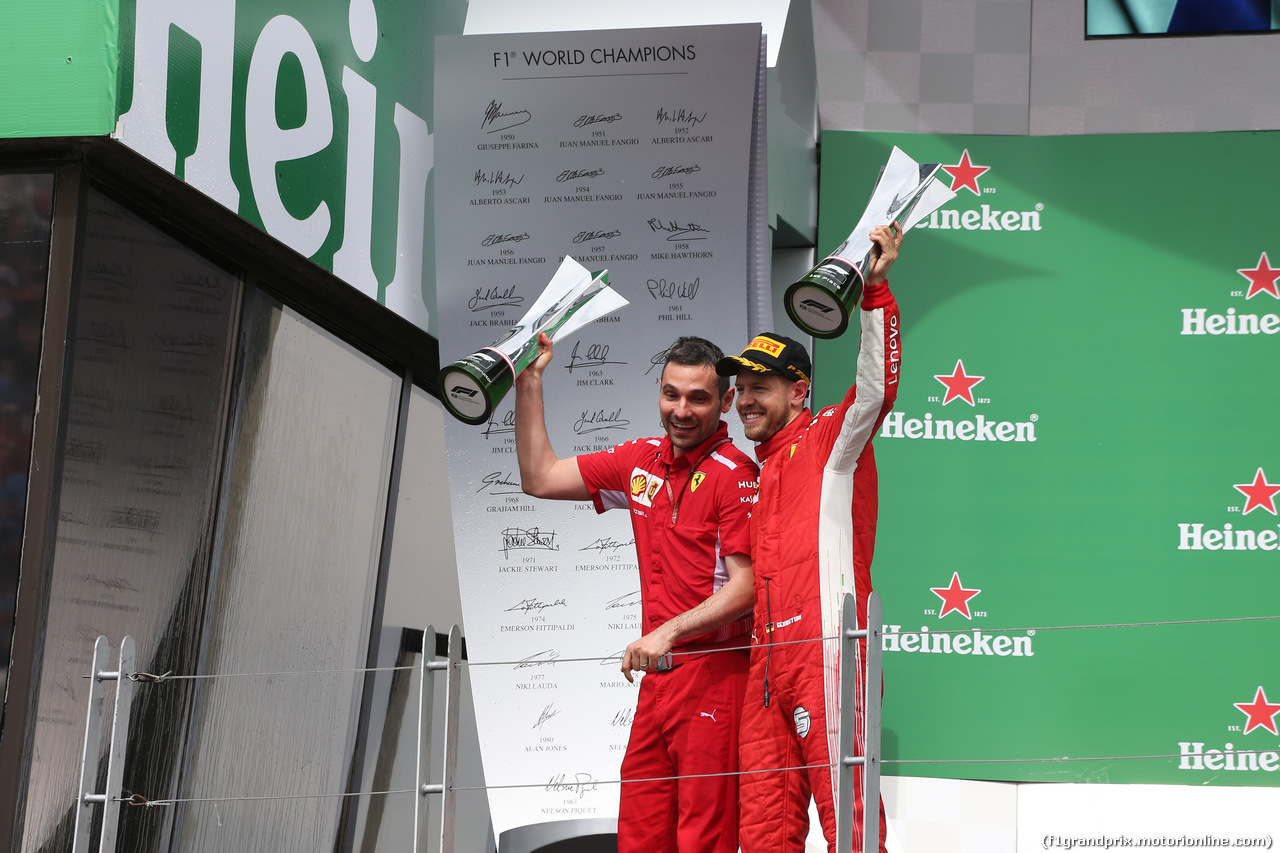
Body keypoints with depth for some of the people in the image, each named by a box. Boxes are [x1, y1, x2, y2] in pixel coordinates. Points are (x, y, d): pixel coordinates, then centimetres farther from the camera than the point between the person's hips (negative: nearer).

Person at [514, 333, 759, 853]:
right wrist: (529, 384, 13)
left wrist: (669, 633, -23)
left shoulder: (736, 475, -10)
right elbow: (541, 478, 19)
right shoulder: (641, 462, 12)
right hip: (657, 676, 7)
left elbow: (746, 587, -14)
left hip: (714, 672, -7)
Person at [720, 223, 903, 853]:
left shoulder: (829, 441, 4)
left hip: (825, 651, -8)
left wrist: (875, 290, -23)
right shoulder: (756, 473, 25)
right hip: (767, 665, 8)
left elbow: (877, 384, -15)